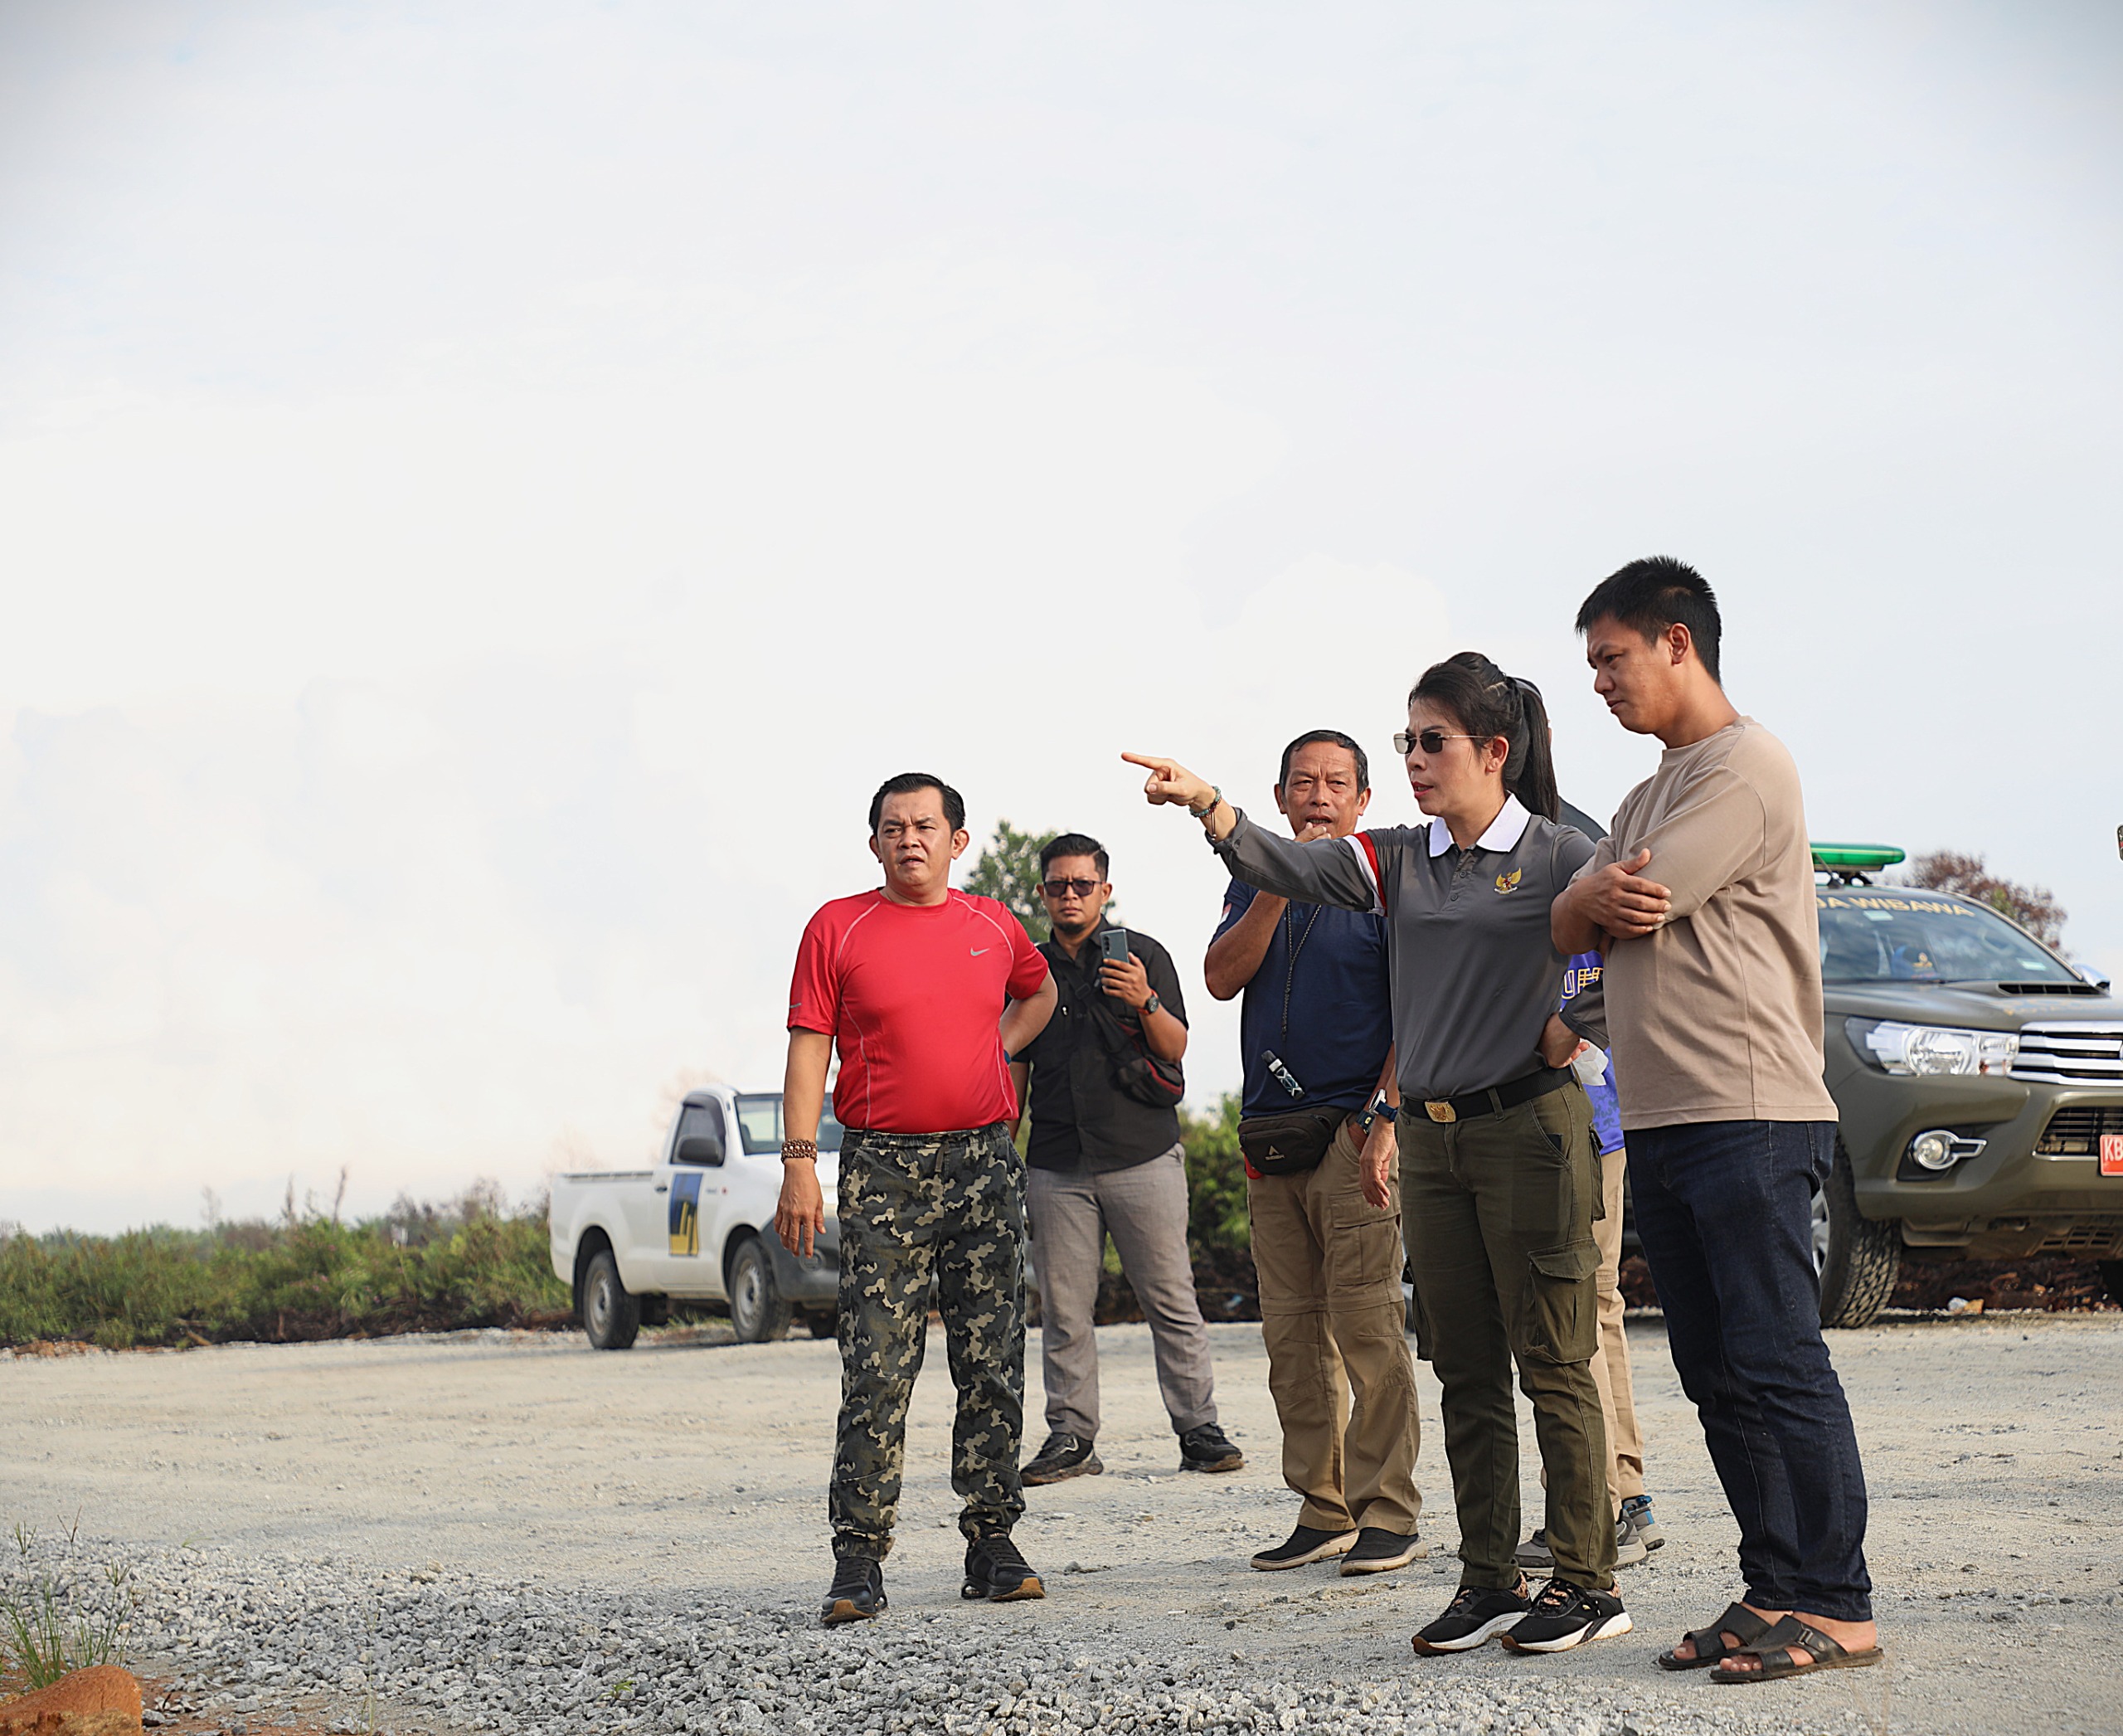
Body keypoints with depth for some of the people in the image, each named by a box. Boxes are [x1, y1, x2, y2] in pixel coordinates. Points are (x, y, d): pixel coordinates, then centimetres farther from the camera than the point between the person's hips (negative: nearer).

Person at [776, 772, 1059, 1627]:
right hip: (883, 1169, -3)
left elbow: (1041, 991, 31)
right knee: (876, 1371, -7)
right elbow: (809, 1046, -2)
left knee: (993, 1365, 3)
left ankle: (992, 1543, 11)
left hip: (986, 1162, 3)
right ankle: (859, 1562, -5)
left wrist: (994, 1048, 13)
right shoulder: (838, 928, 2)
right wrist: (798, 1163, -10)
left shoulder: (994, 925, 10)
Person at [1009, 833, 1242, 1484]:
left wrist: (1145, 1003, -19)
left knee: (1171, 1300, -4)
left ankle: (1198, 1429, 1)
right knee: (1063, 1309, 1)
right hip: (1057, 1166, 3)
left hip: (1142, 1155, -2)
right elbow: (1015, 1067, 18)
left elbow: (1175, 1048, 0)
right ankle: (1071, 1438, 7)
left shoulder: (1144, 955, 6)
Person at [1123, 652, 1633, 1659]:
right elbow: (1285, 867, -6)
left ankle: (1588, 1584, 4)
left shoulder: (1555, 855, -6)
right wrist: (1205, 805, -20)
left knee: (1552, 1365, -2)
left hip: (1529, 1130, -6)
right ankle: (1489, 1581, 15)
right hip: (1430, 1135, 6)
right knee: (1466, 1373, 9)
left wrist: (1577, 1025, -17)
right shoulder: (1398, 861, 8)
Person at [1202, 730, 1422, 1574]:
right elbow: (1222, 977, 1)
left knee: (1366, 1325, -9)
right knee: (1292, 1333, 6)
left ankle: (1387, 1514, -6)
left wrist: (1383, 1119, -15)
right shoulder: (1255, 884, 17)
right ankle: (1322, 1510, 12)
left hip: (1356, 1128, -6)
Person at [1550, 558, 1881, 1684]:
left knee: (1778, 1365, -10)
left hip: (1747, 1117, -9)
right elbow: (1569, 927, 14)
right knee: (1716, 1373, 8)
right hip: (1658, 1125, 9)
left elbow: (1623, 906, -14)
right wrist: (1602, 897, -8)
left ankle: (1836, 1607, -7)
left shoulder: (1744, 767, -7)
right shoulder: (1651, 795, 23)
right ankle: (1774, 1590, 13)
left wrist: (1600, 896, 9)